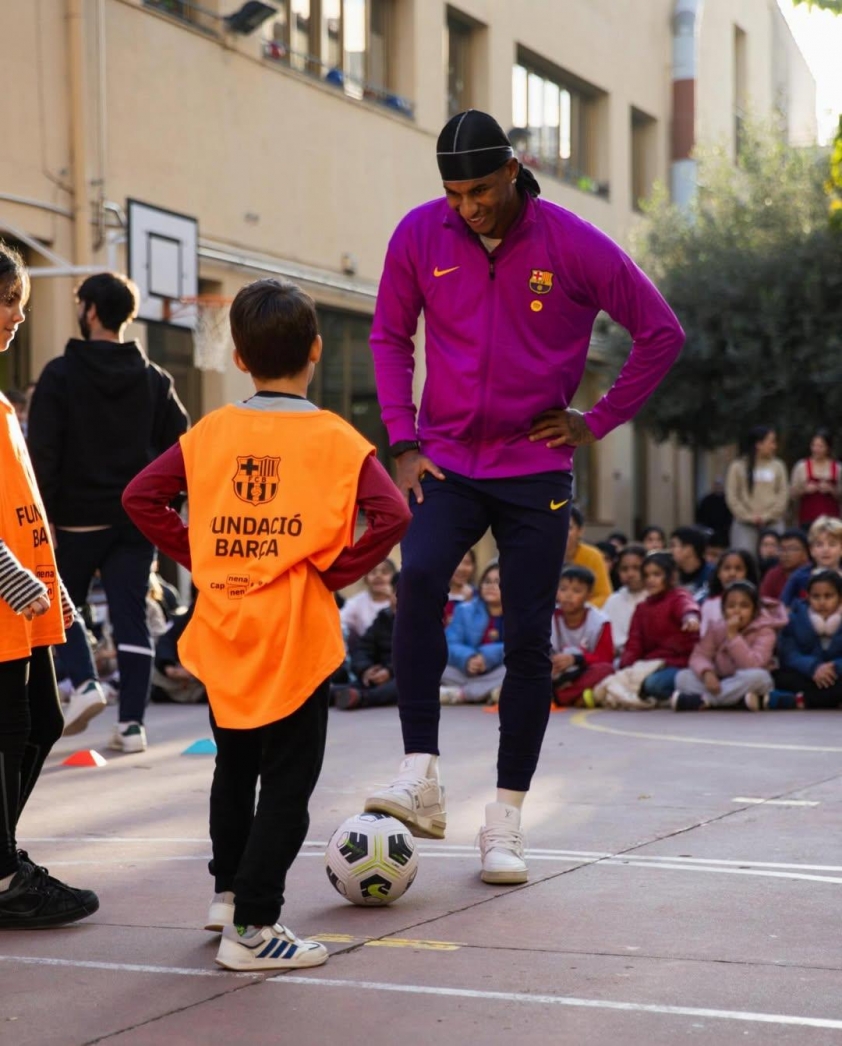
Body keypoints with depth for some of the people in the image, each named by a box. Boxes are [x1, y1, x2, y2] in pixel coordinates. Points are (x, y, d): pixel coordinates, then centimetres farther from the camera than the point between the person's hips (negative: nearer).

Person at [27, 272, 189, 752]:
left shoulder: (61, 374, -6)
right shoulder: (155, 379, 6)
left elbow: (43, 452, -10)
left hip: (79, 517, -3)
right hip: (136, 519, 3)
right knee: (131, 617, 4)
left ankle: (85, 682, -6)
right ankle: (132, 723, 1)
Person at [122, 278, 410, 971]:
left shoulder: (211, 433, 1)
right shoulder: (335, 438, -9)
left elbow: (141, 497, -1)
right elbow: (391, 516, -20)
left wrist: (199, 560, 4)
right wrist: (337, 570, -9)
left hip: (223, 634, 5)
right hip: (296, 636, -4)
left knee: (235, 766, 23)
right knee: (288, 782, 3)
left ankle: (228, 890, 36)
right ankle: (252, 926, 0)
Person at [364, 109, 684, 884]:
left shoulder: (575, 245, -10)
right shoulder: (420, 235, -4)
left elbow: (661, 333, 0)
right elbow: (390, 337, 8)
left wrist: (598, 422, -3)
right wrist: (404, 444, -1)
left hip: (535, 470, -1)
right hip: (447, 462, 1)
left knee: (528, 640, -2)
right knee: (420, 578, -27)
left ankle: (506, 820, 9)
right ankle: (421, 778, -25)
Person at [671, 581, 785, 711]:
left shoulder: (764, 631, -14)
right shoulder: (717, 628, 0)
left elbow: (752, 666, -27)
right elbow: (699, 655, -7)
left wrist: (733, 635, -29)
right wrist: (707, 673, -29)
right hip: (720, 684, 4)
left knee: (757, 676, -38)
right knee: (683, 677, -19)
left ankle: (702, 700, -33)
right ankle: (738, 700, -34)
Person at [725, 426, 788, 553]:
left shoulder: (778, 466, 7)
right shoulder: (738, 466, 3)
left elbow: (783, 494, 3)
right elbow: (731, 496, 0)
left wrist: (767, 516, -7)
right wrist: (749, 516, -9)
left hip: (773, 524, 1)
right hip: (745, 526, -1)